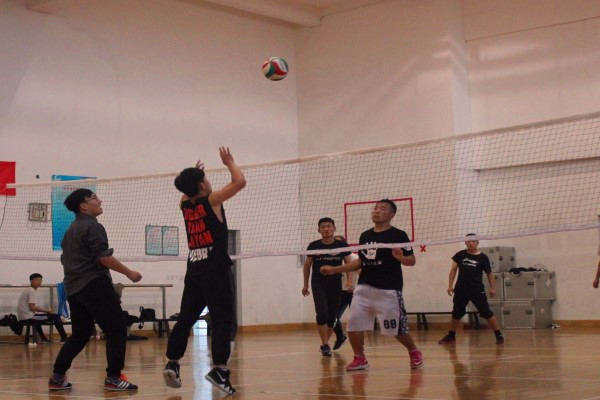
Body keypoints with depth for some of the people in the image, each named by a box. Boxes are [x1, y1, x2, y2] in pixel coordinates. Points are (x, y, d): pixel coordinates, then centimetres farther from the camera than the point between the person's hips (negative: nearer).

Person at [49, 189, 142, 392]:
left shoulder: (72, 230, 19)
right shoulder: (92, 227, -10)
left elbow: (66, 259, 24)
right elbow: (104, 257, -18)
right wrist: (129, 273, -10)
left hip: (74, 288, 9)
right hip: (94, 285, -9)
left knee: (80, 334, 15)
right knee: (117, 330, -5)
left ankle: (57, 377, 11)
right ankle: (113, 378, -8)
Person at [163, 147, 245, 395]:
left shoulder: (184, 206, 10)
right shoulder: (211, 201, -8)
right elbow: (240, 182, -6)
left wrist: (192, 176, 32)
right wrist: (229, 163, 8)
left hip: (194, 270, 7)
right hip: (216, 270, -7)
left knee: (186, 318, 13)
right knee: (223, 320, -7)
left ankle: (172, 363, 10)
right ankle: (219, 369, -18)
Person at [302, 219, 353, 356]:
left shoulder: (342, 245, -3)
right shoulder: (314, 246, -2)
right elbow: (307, 265, 10)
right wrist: (305, 284, 13)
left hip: (336, 286, 1)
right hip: (318, 285, -1)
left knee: (332, 318, 7)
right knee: (322, 314, -17)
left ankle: (325, 344, 25)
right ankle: (325, 345, -7)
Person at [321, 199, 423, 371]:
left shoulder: (398, 235, -5)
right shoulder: (365, 236, 13)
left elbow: (412, 260, -7)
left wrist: (400, 257, -29)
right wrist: (334, 269, 16)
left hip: (389, 290, -5)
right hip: (364, 288, 5)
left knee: (397, 329, 2)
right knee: (353, 324, -6)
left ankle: (414, 352, 29)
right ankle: (359, 358, 12)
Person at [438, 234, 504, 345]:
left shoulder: (483, 257, -1)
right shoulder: (460, 255, 3)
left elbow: (489, 273, 8)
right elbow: (453, 270, 6)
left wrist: (492, 288, 4)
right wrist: (450, 285, 0)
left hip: (477, 290, -2)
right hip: (461, 289, 2)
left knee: (487, 313, -7)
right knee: (456, 313, 12)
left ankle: (499, 335, 1)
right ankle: (451, 336, 27)